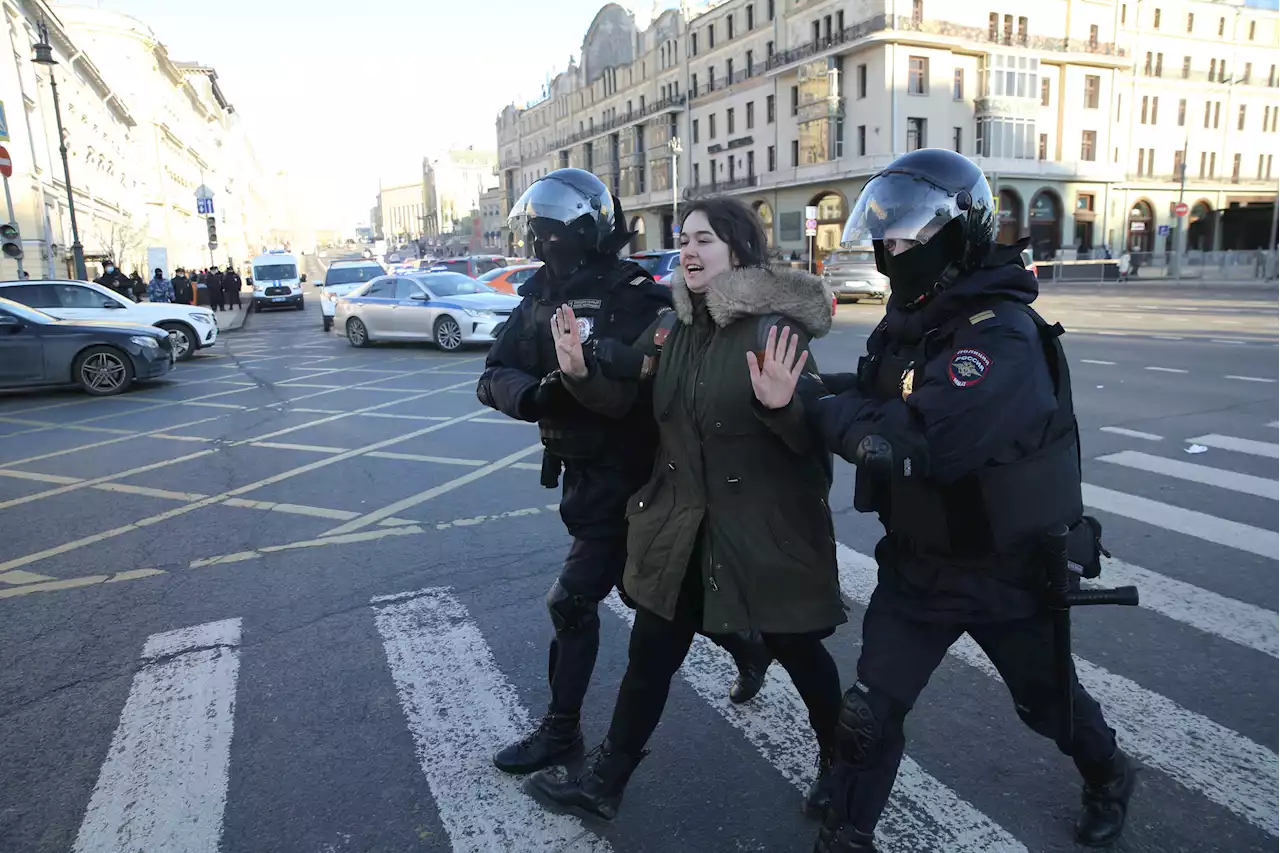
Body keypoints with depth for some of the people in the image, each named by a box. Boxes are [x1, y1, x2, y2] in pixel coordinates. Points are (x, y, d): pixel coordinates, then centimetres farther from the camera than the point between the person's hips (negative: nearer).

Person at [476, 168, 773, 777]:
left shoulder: (638, 300, -17)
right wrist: (535, 393, -24)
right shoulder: (540, 300, 4)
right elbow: (494, 376, -5)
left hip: (630, 479, -8)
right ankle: (746, 646, 42)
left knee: (572, 602, -1)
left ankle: (561, 732, 23)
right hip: (587, 473, 8)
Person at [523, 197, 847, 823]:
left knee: (798, 651, 15)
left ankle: (840, 767, 44)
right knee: (650, 654, 15)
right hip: (680, 522, 5)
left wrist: (782, 405, -38)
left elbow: (813, 437, -16)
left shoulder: (775, 328, -15)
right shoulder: (670, 328, 3)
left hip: (769, 526, -5)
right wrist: (581, 372, -14)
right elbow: (623, 398, 6)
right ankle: (603, 783, 33)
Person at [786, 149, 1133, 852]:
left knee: (1045, 699, 23)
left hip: (1005, 574, -5)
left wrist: (818, 404, -29)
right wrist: (816, 386, -19)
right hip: (916, 564, 5)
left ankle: (1109, 777, 55)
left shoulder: (1002, 337, -29)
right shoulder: (911, 320, 0)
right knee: (870, 713, 3)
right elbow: (875, 398, 0)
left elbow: (918, 442, -41)